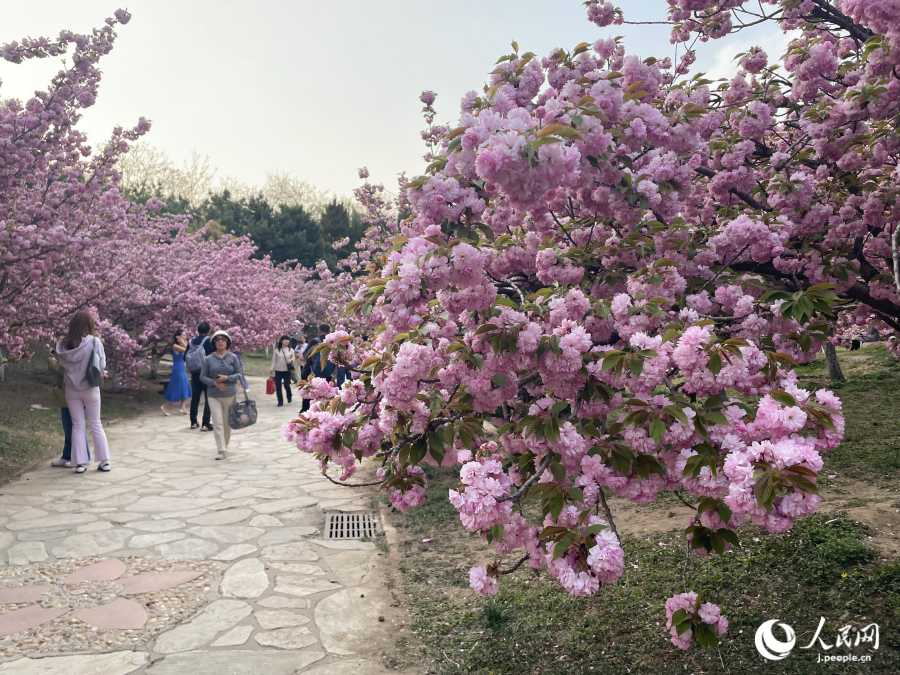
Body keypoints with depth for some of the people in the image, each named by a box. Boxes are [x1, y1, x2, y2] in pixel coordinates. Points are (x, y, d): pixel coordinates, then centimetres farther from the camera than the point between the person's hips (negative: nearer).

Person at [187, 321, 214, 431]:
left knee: (194, 398, 16)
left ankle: (193, 422, 23)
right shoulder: (208, 341, -12)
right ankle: (205, 424, -4)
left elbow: (185, 357, 7)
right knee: (208, 399, 0)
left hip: (194, 374, 5)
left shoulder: (191, 341, 4)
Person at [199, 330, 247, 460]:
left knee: (227, 422, 11)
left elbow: (240, 374, -1)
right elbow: (203, 377, 2)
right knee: (218, 423, -10)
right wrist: (214, 383, -14)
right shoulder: (208, 359, 0)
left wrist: (227, 378, -16)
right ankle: (221, 451, -10)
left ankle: (225, 446, 31)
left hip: (230, 395, 1)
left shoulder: (233, 358, 0)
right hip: (213, 396, -1)